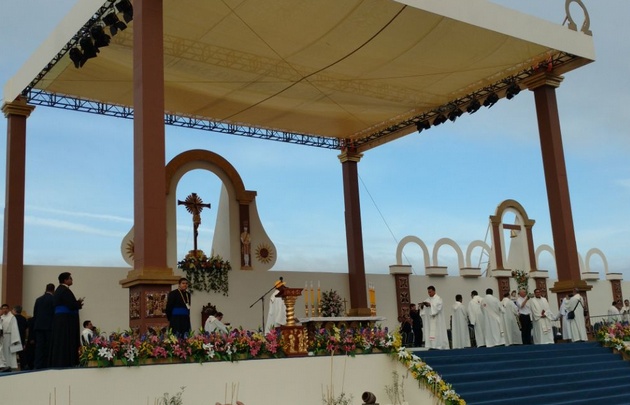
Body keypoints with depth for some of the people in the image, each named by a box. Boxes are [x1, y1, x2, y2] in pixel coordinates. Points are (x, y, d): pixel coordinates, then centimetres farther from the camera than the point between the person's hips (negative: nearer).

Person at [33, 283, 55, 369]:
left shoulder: (38, 299, 10)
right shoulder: (53, 299, -6)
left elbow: (34, 314, 11)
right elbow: (55, 313, -8)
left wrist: (35, 326, 15)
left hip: (38, 326, 5)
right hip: (49, 326, -4)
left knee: (39, 347, 4)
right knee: (49, 347, -1)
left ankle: (38, 366, 1)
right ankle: (47, 366, -4)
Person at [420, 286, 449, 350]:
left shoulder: (438, 298, -3)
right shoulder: (428, 299, 16)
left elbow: (438, 307, -17)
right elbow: (425, 309, 13)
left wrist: (430, 305, -24)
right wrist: (423, 306, -8)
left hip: (436, 319, -6)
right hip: (429, 319, 6)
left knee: (436, 332, -9)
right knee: (430, 332, 0)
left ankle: (438, 345, -9)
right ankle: (431, 346, -1)